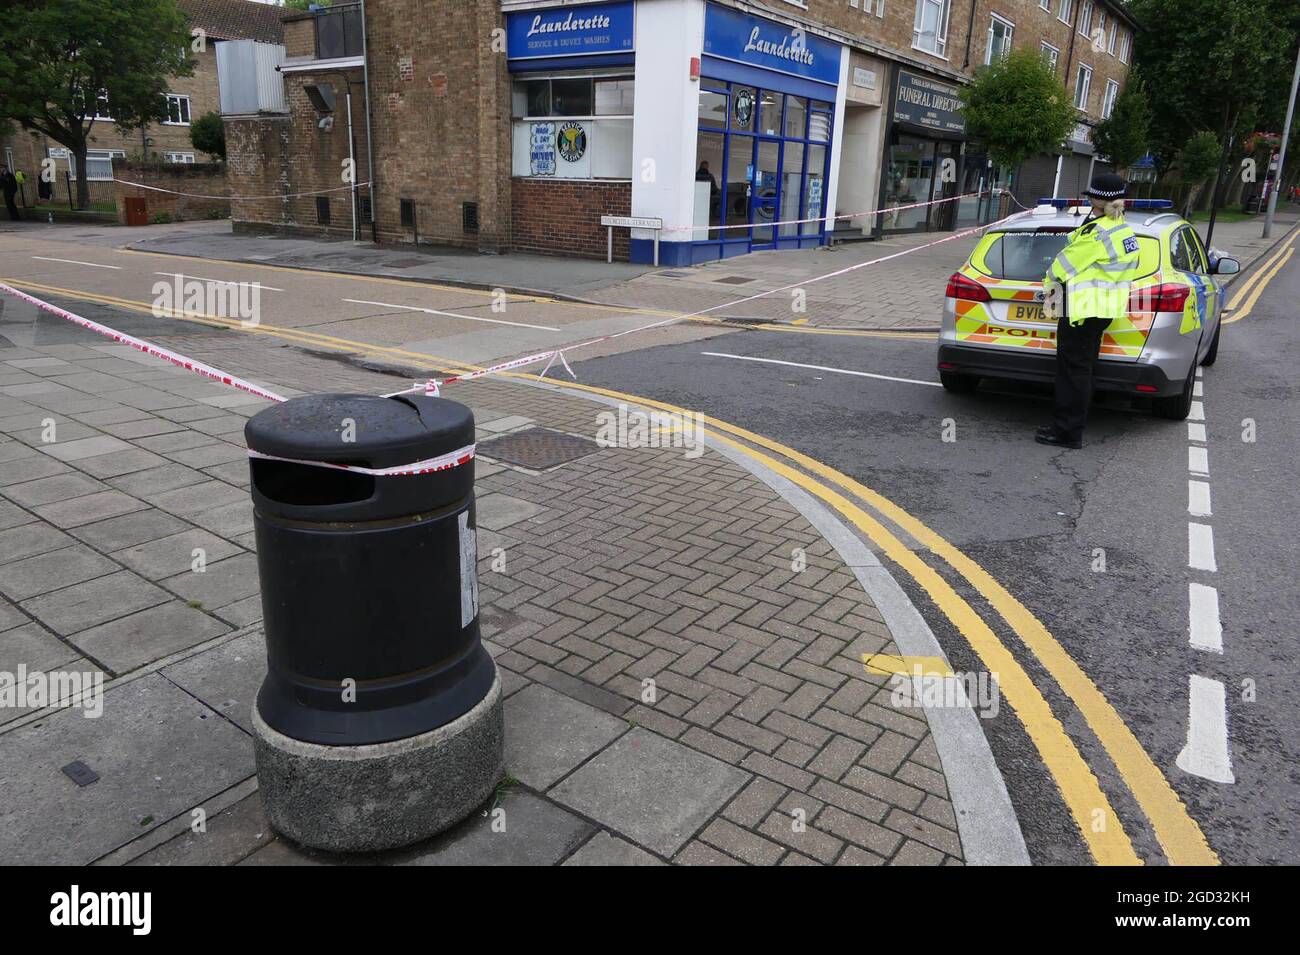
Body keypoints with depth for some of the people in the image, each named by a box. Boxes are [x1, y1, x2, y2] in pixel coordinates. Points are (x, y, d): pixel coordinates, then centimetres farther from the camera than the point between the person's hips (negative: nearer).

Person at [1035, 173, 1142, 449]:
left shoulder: (1098, 232, -18)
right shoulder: (1124, 230, 13)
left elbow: (1068, 261, -8)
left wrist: (1050, 282, 10)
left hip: (1084, 308, -10)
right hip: (1105, 307, 10)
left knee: (1073, 369, -5)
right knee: (1083, 368, 15)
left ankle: (1068, 432, -2)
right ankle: (1071, 425, 22)